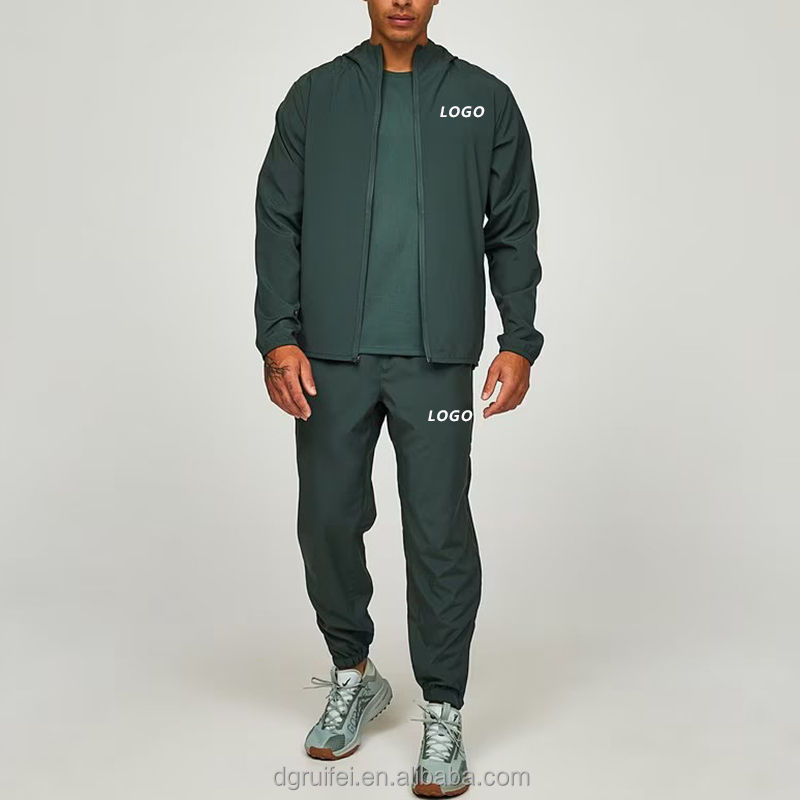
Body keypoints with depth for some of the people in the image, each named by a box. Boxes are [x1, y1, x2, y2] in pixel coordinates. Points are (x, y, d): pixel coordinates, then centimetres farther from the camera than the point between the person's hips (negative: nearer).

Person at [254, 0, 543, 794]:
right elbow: (277, 221, 5)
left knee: (439, 533, -1)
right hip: (330, 357, 2)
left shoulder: (485, 100, 8)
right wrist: (279, 337, -5)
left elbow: (513, 231, 8)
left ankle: (442, 715, 14)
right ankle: (352, 677, 31)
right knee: (328, 521, 7)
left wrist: (520, 342, 0)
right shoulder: (314, 96, 9)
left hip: (436, 360, -1)